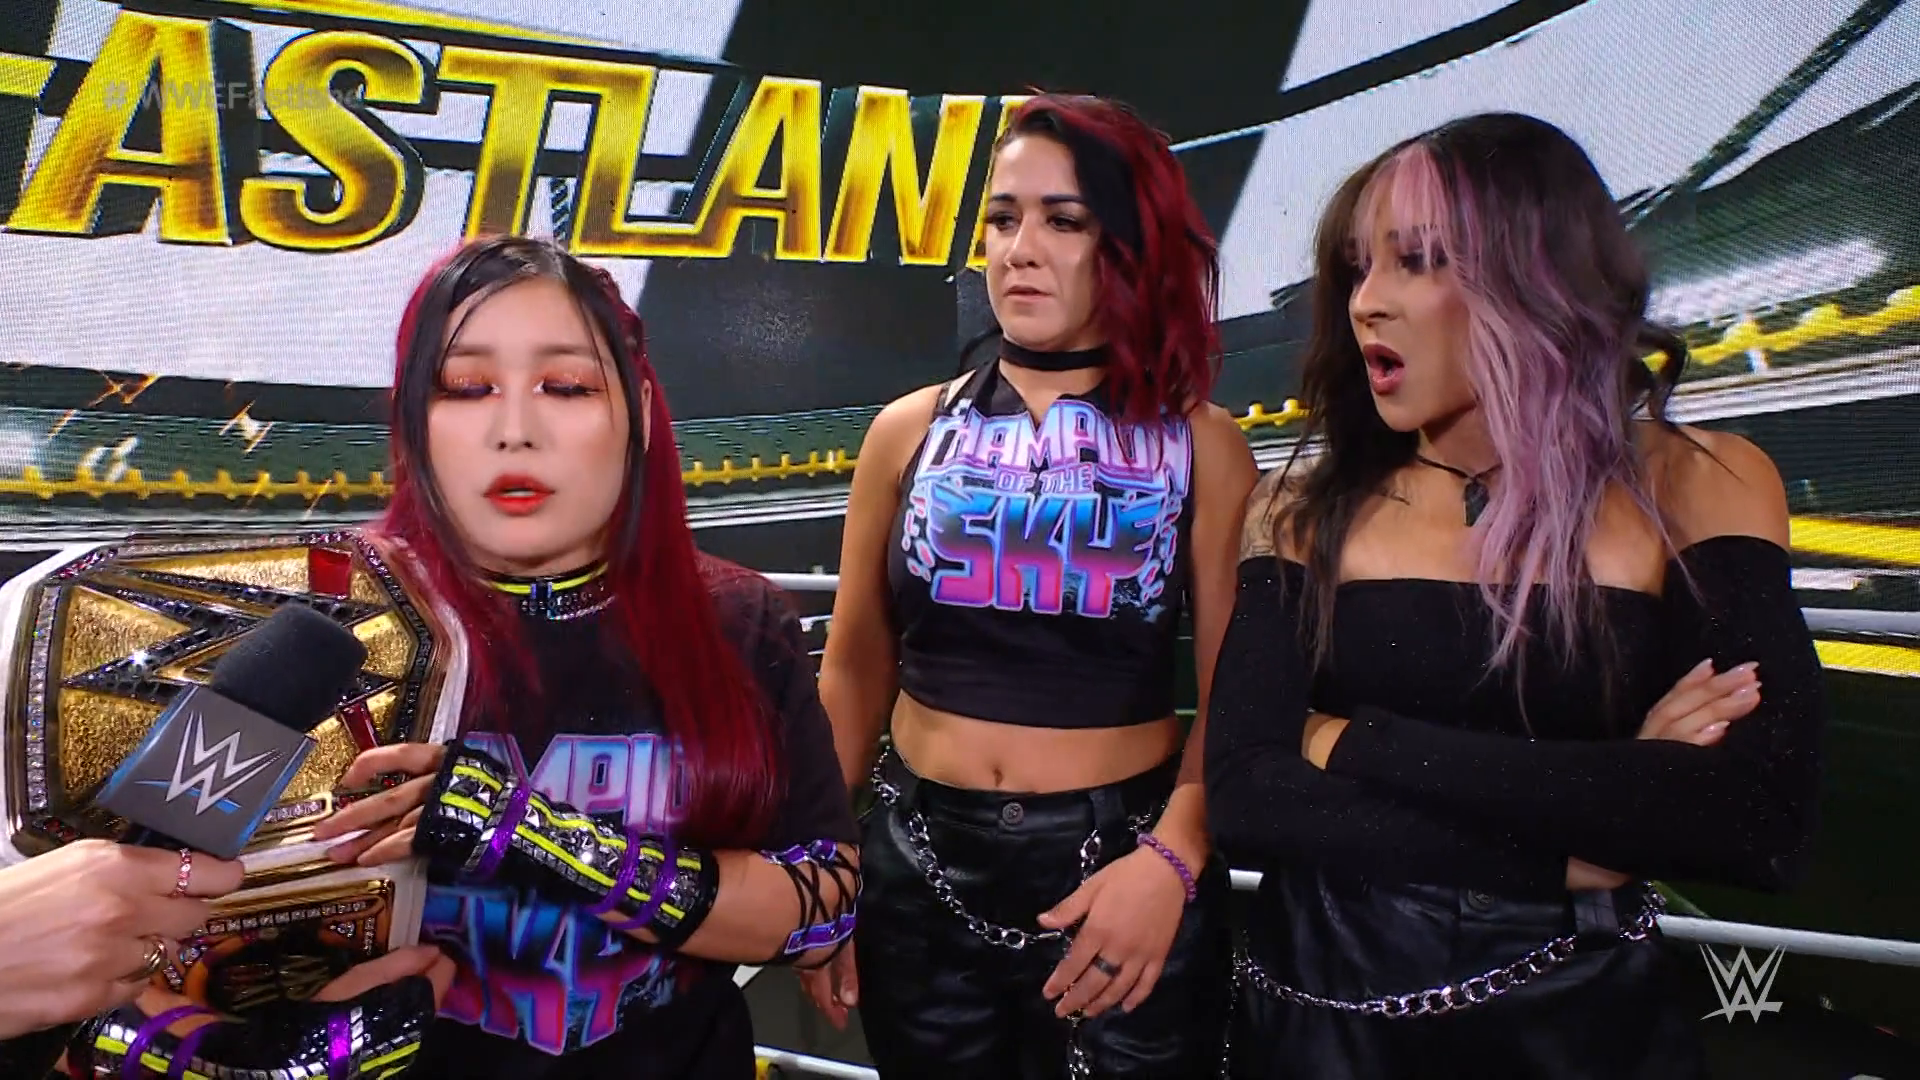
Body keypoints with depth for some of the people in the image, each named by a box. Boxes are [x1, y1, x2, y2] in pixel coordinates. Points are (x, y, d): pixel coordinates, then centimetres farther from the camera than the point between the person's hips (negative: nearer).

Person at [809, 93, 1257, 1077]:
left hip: (1124, 870, -1)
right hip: (921, 867, 2)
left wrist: (1172, 858, -18)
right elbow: (855, 669, 6)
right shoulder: (910, 432, 1)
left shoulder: (1201, 446, -3)